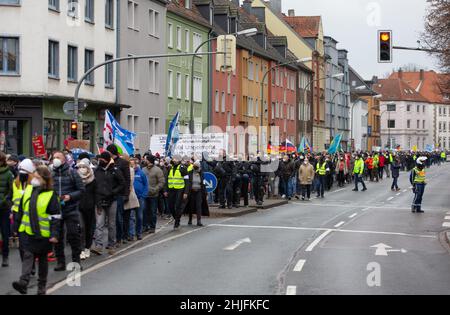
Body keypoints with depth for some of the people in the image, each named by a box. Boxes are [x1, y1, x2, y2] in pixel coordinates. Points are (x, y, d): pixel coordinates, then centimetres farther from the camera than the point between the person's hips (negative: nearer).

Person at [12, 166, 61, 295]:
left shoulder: (51, 195, -10)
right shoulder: (28, 190, 4)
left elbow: (56, 217, -10)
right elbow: (21, 210, 14)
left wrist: (55, 234, -16)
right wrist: (17, 225, 15)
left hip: (43, 233, -3)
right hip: (27, 231, 3)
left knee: (42, 259, 10)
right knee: (27, 256, -8)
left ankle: (42, 285, 19)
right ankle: (24, 282, -19)